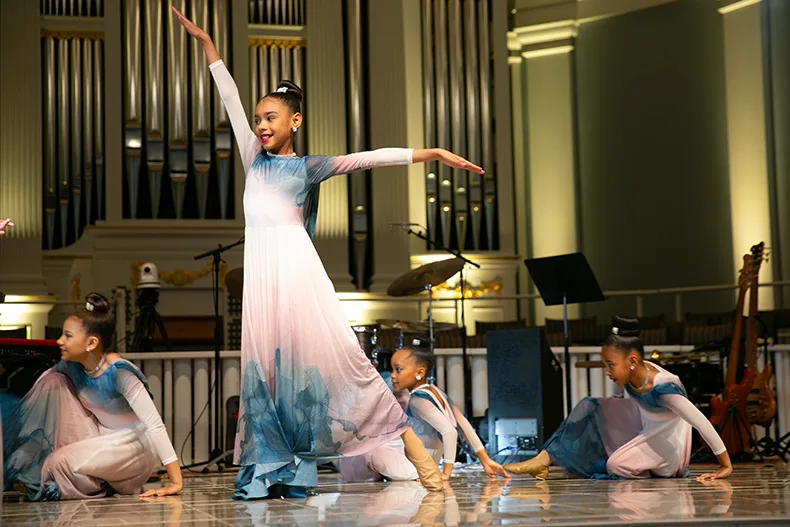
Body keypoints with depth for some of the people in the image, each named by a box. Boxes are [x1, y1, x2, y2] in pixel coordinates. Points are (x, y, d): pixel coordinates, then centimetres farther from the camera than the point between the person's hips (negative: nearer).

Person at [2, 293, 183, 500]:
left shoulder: (119, 372, -26)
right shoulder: (72, 366, -6)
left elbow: (154, 425, -29)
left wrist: (176, 482, -33)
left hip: (133, 446, -7)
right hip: (102, 439, 7)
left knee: (60, 463, -30)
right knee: (53, 380, -7)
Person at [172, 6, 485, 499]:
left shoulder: (309, 166, 6)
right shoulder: (254, 159, 18)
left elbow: (367, 158, -2)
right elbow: (231, 98, 19)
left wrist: (433, 154, -8)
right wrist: (206, 42, 23)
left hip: (296, 266, -5)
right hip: (261, 271, 5)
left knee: (332, 355, -11)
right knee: (264, 365, 1)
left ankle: (413, 445, -9)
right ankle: (272, 470, 4)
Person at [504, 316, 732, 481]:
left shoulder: (663, 389, -34)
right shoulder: (633, 373, -12)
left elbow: (702, 423, -32)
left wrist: (725, 465, -29)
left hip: (666, 446, -8)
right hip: (643, 427, 8)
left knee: (617, 465, -30)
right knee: (590, 408, -2)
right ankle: (544, 459, -3)